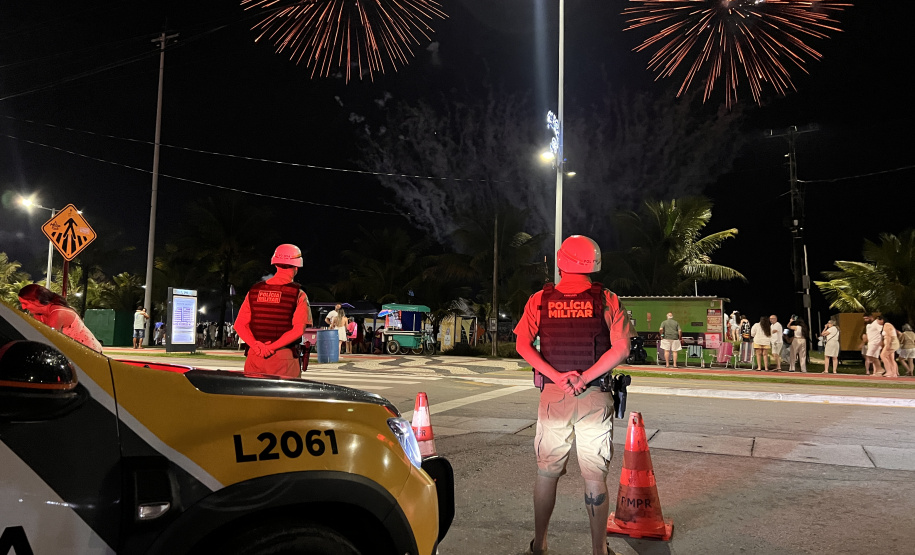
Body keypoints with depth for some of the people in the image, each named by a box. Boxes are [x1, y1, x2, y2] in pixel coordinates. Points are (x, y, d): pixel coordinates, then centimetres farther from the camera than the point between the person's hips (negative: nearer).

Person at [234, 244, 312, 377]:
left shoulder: (254, 290, 9)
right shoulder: (298, 294, -4)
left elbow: (239, 324, 2)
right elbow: (298, 329, -15)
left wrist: (256, 345, -10)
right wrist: (272, 347, -14)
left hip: (254, 356, 4)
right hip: (283, 358, -4)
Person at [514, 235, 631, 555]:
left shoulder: (540, 300, 4)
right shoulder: (607, 300, 0)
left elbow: (522, 345, -6)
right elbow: (621, 349, -9)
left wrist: (557, 377, -12)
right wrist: (584, 378, -12)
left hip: (553, 395, 1)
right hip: (595, 398, -1)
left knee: (547, 473, 13)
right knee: (595, 477, 7)